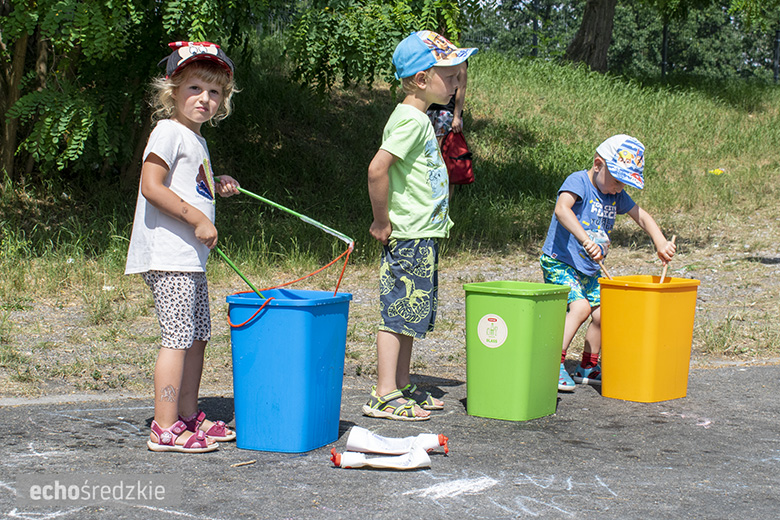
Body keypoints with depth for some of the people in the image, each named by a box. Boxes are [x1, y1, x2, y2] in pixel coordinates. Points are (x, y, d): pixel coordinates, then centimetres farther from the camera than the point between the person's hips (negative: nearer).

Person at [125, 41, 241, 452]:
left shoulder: (196, 140, 19)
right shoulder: (169, 132, -10)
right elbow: (152, 187, -20)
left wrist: (216, 188, 12)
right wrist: (197, 218, -19)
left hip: (191, 257, 10)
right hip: (169, 255, -10)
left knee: (197, 336, 14)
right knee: (178, 338, -11)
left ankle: (189, 414, 25)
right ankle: (165, 428, -9)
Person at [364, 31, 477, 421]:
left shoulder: (419, 119, 14)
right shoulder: (411, 119, -17)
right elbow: (377, 169, -27)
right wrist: (382, 220, -19)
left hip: (422, 235, 10)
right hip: (409, 237, -10)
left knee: (410, 313, 14)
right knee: (398, 311, -6)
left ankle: (402, 387, 22)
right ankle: (385, 395, -2)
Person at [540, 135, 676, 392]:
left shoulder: (617, 194, 5)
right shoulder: (578, 182, -18)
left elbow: (641, 216, 10)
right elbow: (562, 209, -36)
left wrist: (661, 242, -9)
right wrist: (585, 240, -48)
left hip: (589, 269, 8)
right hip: (559, 263, -8)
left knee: (601, 311, 5)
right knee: (580, 306, -25)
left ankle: (588, 368, 24)